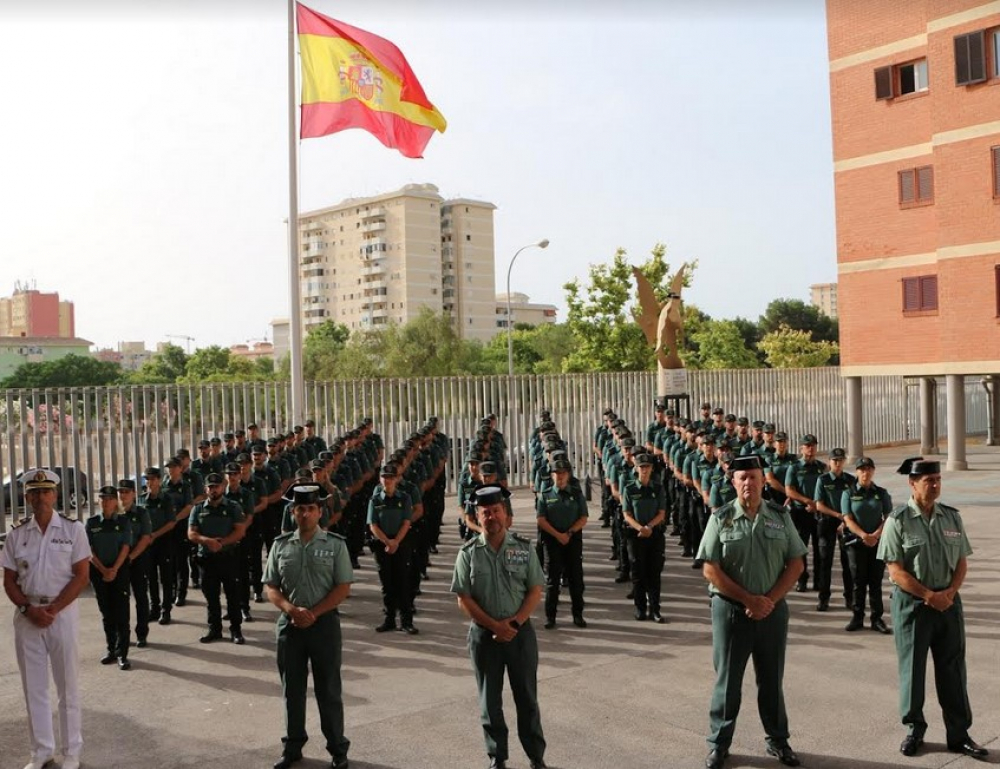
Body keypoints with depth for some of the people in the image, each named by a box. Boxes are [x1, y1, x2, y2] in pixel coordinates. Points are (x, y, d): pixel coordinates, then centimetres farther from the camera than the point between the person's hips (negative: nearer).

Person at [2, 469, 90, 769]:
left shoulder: (73, 529, -3)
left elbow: (81, 576, -5)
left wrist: (52, 610, -13)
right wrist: (29, 609, -10)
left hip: (63, 612, -3)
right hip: (26, 614, 3)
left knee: (67, 685, 4)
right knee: (33, 686, 9)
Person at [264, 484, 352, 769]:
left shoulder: (335, 544, -4)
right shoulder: (281, 545, 3)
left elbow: (343, 588, -7)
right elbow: (270, 586, 4)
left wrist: (313, 613, -15)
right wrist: (291, 610, -13)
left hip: (325, 623, -2)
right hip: (289, 624, 3)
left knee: (328, 689, 6)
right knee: (292, 689, 13)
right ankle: (293, 746, 29)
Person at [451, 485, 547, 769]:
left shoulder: (524, 547, -3)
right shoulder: (468, 553, -5)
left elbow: (536, 591, -2)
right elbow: (464, 599, -5)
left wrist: (513, 623, -14)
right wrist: (495, 626, -12)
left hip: (521, 631, 0)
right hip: (484, 634, 0)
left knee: (527, 696, 9)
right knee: (490, 700, 11)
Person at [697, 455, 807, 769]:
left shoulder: (780, 516, 2)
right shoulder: (721, 518, -5)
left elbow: (796, 563, 1)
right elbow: (710, 569, -9)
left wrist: (769, 600, -10)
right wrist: (749, 599, -13)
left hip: (773, 610, 2)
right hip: (731, 609, -2)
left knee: (771, 679, 14)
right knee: (728, 679, 7)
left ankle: (778, 741, 31)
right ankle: (719, 743, 20)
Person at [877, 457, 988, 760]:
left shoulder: (952, 517, 4)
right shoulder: (898, 521, -11)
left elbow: (962, 561, 6)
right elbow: (895, 570, -12)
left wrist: (949, 592, -9)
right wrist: (929, 596, -15)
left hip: (948, 602, 4)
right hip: (911, 603, -4)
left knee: (953, 669, 8)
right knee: (912, 668, 8)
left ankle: (959, 734, 20)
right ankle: (914, 730, 24)